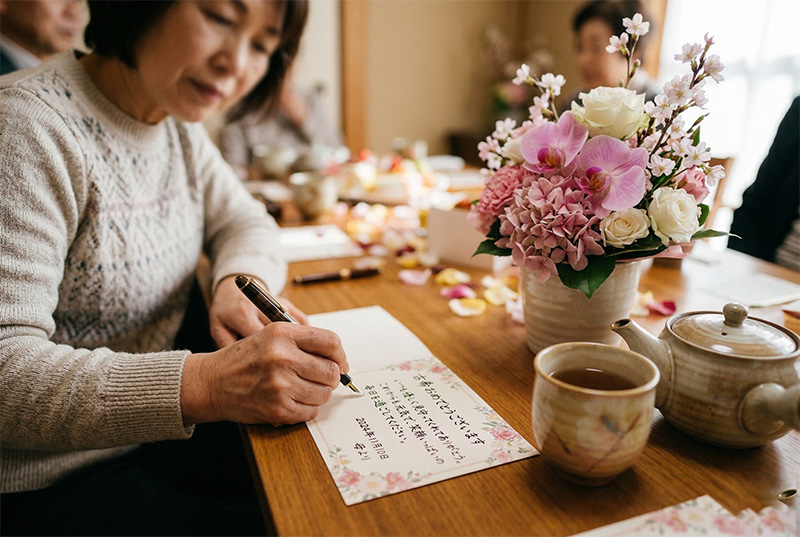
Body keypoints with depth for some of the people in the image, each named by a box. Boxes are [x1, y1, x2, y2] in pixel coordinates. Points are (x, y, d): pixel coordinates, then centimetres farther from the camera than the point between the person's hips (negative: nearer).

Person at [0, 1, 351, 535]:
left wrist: (242, 282, -15)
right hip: (51, 484, -6)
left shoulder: (179, 125, 3)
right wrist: (206, 382, -40)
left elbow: (246, 222, 8)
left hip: (155, 428, 7)